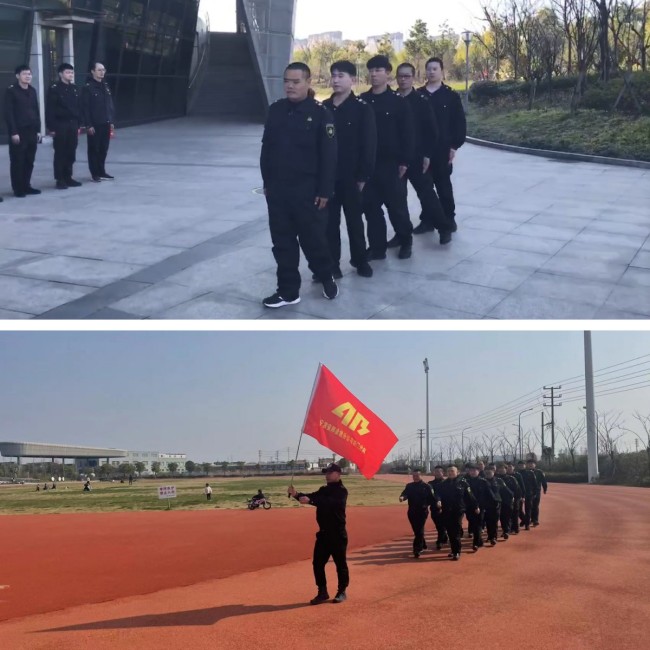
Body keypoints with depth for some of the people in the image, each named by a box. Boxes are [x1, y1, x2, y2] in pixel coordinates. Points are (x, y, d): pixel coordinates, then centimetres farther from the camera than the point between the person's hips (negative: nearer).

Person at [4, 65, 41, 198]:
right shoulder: (11, 91, -6)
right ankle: (18, 189, 5)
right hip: (18, 132, -6)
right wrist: (13, 132, -16)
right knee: (18, 161, -1)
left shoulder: (32, 91, 13)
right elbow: (9, 113, -10)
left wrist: (38, 130, 10)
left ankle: (26, 186, 18)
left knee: (29, 161, 9)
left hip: (31, 132, 6)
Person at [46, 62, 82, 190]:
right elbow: (49, 110, -9)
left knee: (71, 153, 8)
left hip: (73, 125, 6)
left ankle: (68, 177, 18)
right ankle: (60, 180, 4)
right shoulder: (54, 89, -7)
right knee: (60, 153, -1)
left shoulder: (74, 89, 11)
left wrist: (78, 125, 10)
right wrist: (51, 127, -13)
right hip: (60, 125, -6)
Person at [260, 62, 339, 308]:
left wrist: (324, 191, -11)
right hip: (277, 189, 5)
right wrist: (267, 182, 11)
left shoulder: (321, 113, -9)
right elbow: (267, 147, 12)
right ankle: (288, 290, 19)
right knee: (282, 242, 9)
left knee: (313, 239, 6)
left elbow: (329, 156, -10)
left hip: (307, 190, -5)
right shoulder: (275, 110, 6)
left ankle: (326, 278, 31)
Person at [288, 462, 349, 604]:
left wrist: (310, 500, -38)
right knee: (318, 563, 7)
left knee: (340, 563, 4)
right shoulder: (324, 490, 14)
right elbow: (310, 497, 5)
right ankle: (322, 592, 17)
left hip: (337, 534, -7)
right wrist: (296, 494, -15)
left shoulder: (341, 491, -11)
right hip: (323, 533, 7)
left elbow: (330, 502, -28)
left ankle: (342, 592, 17)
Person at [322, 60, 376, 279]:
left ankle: (360, 260, 24)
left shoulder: (362, 108, -6)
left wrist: (363, 175, -12)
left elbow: (369, 145, -8)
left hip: (352, 177, -3)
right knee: (329, 221, 7)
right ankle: (332, 263, 15)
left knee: (354, 219, 9)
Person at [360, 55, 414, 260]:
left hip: (391, 164, -3)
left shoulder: (398, 101, -4)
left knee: (397, 206, 4)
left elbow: (408, 134, -5)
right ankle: (377, 247, 16)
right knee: (371, 207, 6)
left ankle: (406, 242, 24)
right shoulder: (362, 101, 5)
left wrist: (404, 161, -10)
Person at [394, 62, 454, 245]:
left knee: (427, 193, -1)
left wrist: (427, 155, -10)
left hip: (417, 158, -3)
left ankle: (444, 228, 12)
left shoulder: (422, 101, -4)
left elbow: (432, 131, -4)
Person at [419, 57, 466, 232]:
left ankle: (449, 218, 13)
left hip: (442, 149, -3)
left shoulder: (451, 96, 0)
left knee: (443, 184, 3)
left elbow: (460, 123, -2)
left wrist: (455, 145, -9)